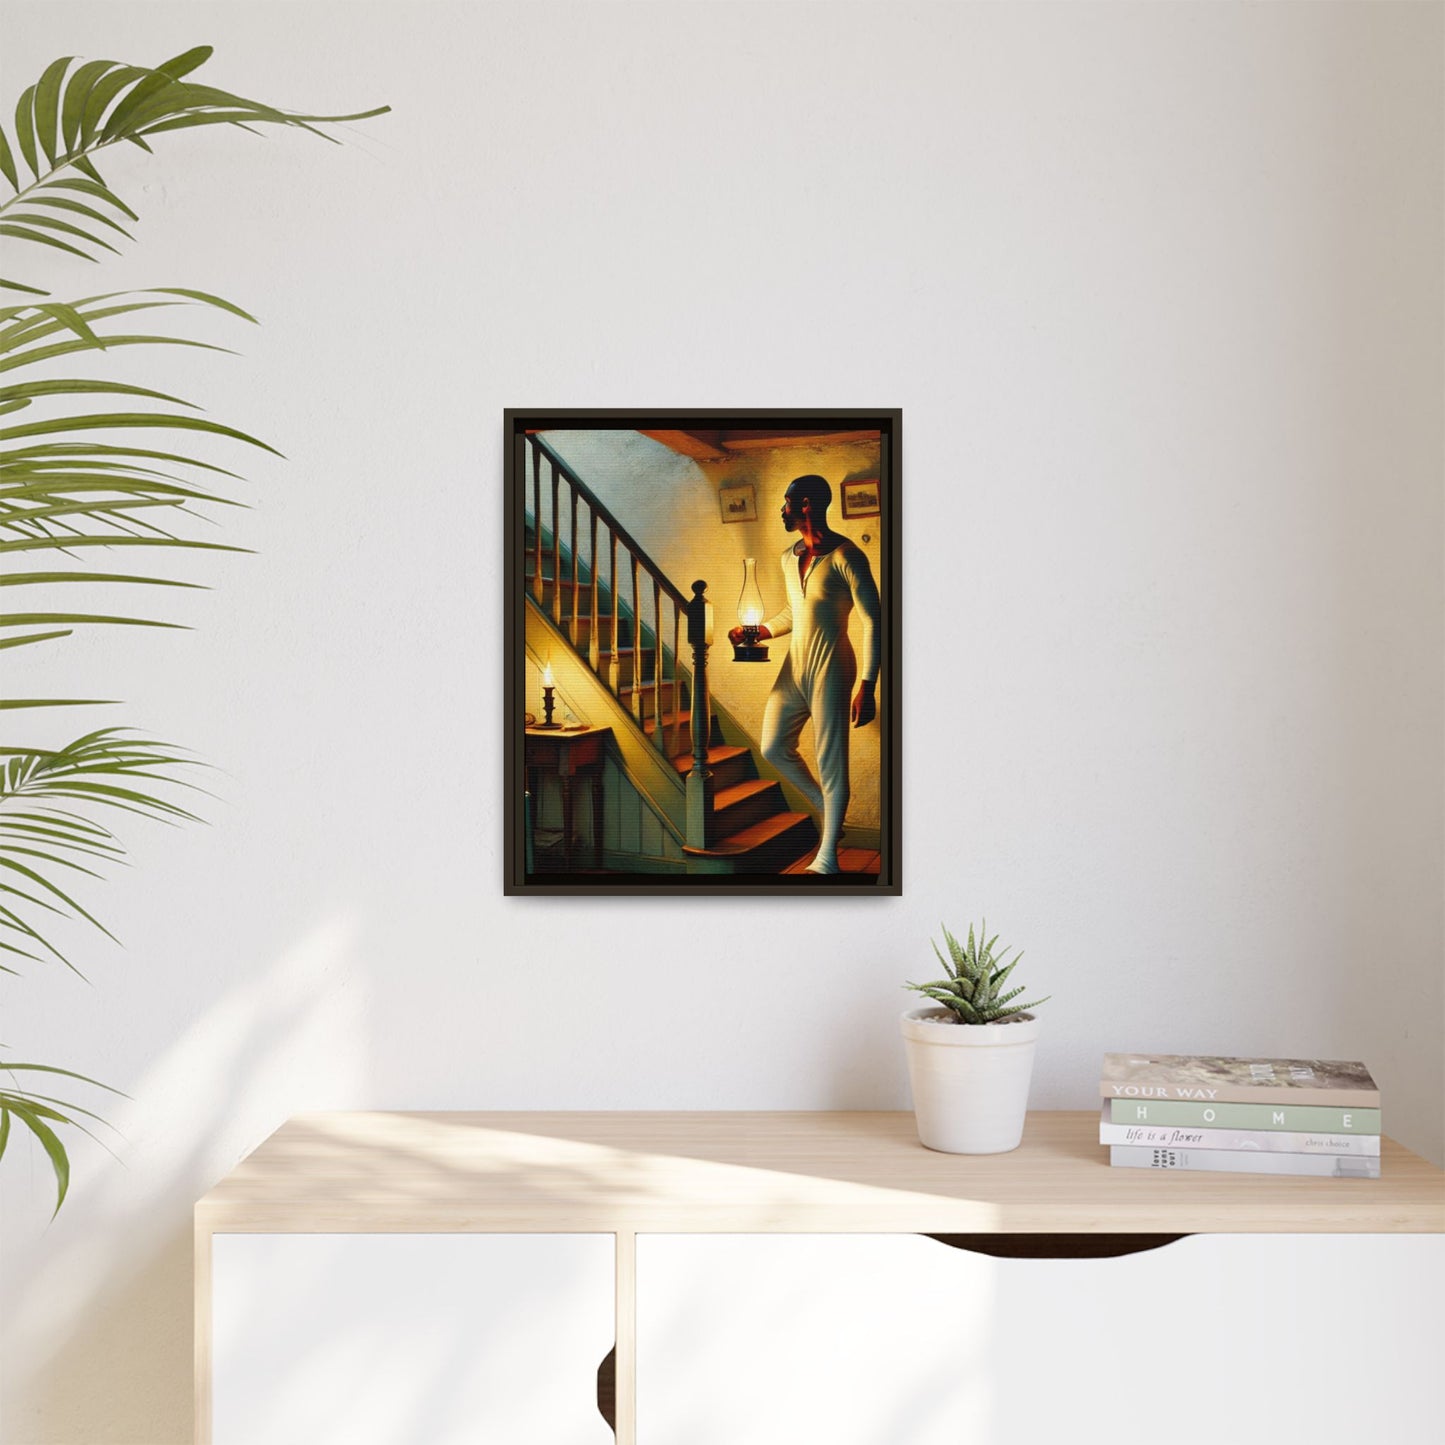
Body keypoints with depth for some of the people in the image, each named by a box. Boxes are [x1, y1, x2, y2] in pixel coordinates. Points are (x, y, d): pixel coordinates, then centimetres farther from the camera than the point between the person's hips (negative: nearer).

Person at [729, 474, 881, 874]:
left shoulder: (844, 557, -14)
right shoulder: (789, 558, 11)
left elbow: (873, 621, -15)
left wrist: (867, 687, -20)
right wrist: (760, 631, 11)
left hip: (830, 668, -8)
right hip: (794, 665, 8)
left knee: (830, 761, -3)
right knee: (773, 748, 11)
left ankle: (826, 858, 4)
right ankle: (827, 809, 31)